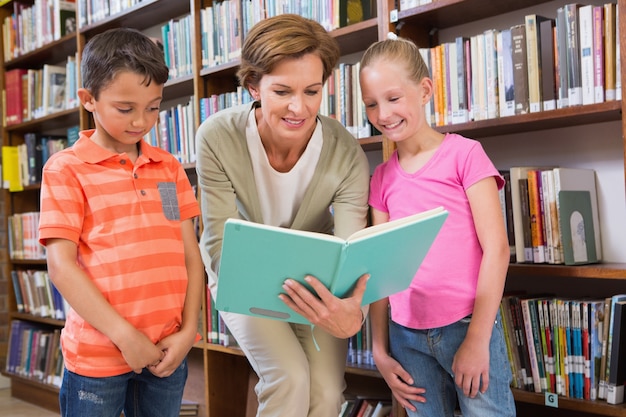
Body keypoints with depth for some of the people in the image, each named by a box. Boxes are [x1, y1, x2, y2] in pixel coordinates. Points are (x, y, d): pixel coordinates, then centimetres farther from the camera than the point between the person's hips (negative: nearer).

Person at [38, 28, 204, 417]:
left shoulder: (170, 167, 9)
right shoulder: (66, 169, -4)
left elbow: (190, 255, 9)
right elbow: (61, 265, -9)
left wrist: (188, 330, -2)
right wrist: (123, 335, -13)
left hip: (168, 351, 4)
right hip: (97, 354, -4)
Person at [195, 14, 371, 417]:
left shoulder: (347, 155, -24)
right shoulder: (218, 138, -26)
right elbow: (221, 244, -21)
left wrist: (352, 315, -51)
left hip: (315, 279, 2)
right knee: (290, 378, -20)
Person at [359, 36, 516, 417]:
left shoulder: (464, 154, -3)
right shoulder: (382, 178, 9)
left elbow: (496, 249, -7)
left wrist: (477, 339, -10)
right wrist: (380, 349, 7)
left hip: (469, 326, -3)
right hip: (407, 336, 4)